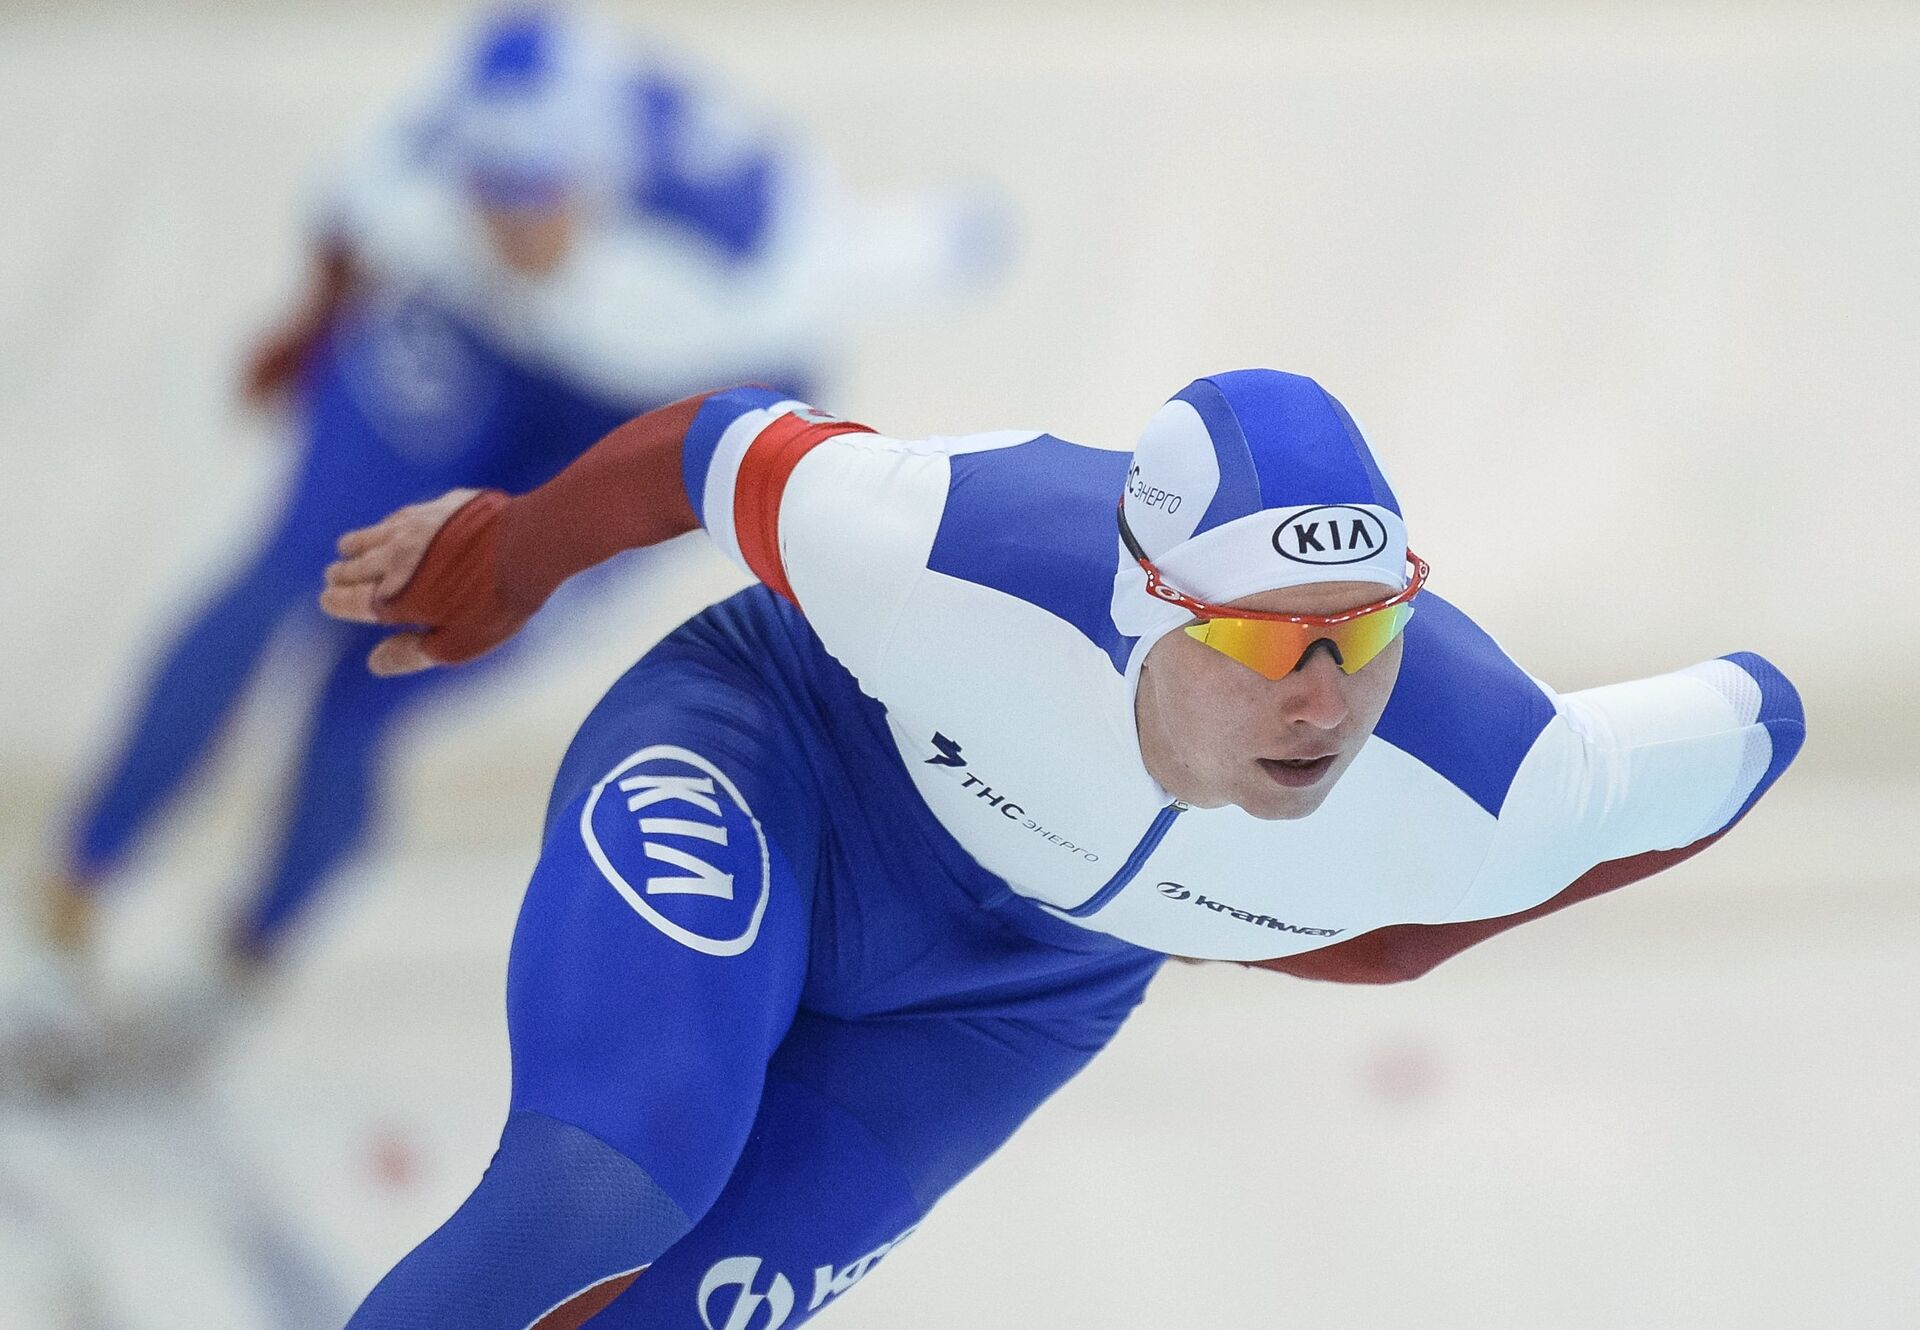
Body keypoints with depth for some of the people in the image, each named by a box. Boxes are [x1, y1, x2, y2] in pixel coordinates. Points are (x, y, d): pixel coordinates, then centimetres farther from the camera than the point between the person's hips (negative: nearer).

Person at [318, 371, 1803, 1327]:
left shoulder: (1485, 790, -33)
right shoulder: (949, 550, -39)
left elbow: (1750, 719, -13)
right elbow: (724, 444, -18)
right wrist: (498, 561, 3)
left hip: (1007, 992, 3)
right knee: (602, 1186, -29)